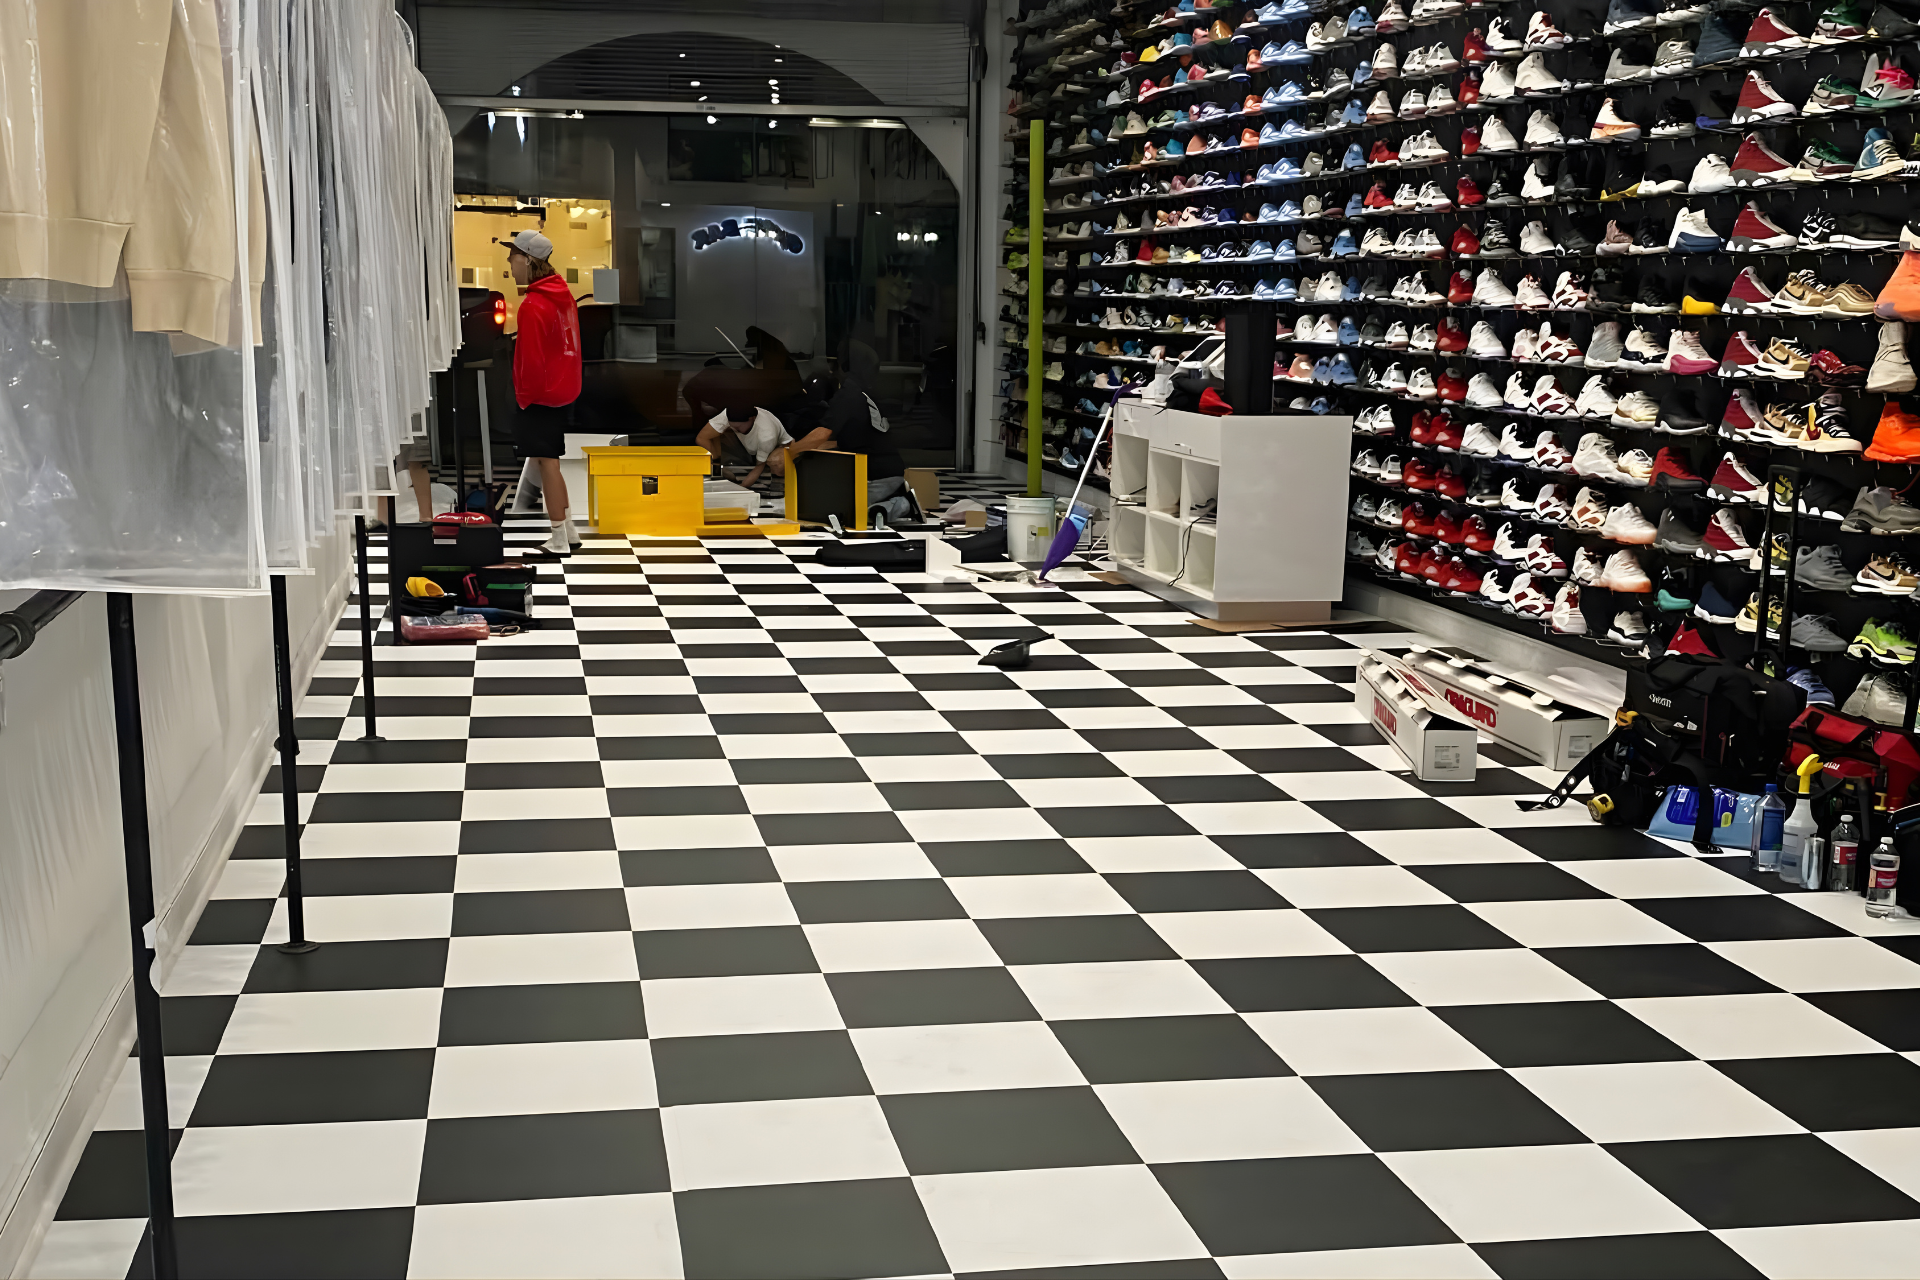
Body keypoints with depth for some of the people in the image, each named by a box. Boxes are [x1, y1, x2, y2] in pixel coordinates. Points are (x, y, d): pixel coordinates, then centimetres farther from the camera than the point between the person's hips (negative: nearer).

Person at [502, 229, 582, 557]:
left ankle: (558, 541, 3)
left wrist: (525, 396, -8)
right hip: (562, 390, 9)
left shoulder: (533, 306, -20)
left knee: (546, 462, -3)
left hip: (540, 395, -9)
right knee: (549, 462, 16)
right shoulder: (562, 293, 9)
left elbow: (532, 359, -20)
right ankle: (568, 532, 22)